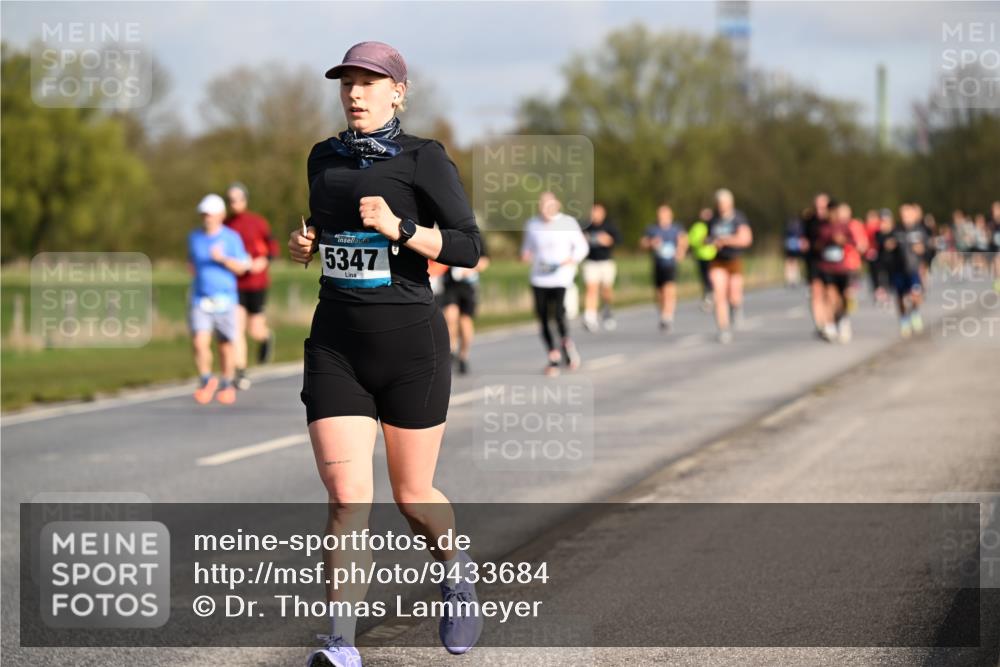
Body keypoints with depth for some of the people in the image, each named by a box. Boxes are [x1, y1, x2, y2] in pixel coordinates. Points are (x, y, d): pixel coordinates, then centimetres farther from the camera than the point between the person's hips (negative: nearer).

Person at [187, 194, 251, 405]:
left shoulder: (231, 238, -4)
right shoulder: (194, 237, 7)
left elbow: (241, 268, -7)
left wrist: (222, 259, -21)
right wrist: (194, 270, 9)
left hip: (224, 299, -2)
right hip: (200, 299, 2)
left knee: (226, 346, 8)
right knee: (199, 343, -14)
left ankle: (227, 385, 27)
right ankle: (207, 381, 7)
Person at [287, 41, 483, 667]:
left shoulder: (424, 158, -5)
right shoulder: (325, 158, 11)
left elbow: (468, 247, -9)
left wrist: (400, 228, -22)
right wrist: (307, 242, 6)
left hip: (410, 341, -3)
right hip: (335, 343, 3)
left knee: (412, 495, 8)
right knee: (348, 497, -10)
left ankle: (458, 571, 40)